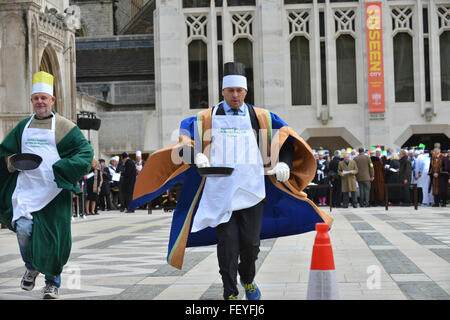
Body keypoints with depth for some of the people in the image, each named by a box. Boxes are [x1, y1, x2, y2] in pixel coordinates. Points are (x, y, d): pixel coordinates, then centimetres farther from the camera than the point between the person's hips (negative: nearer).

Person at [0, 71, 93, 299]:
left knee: (52, 238, -1)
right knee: (23, 228, -15)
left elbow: (85, 151, -4)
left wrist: (61, 169, -16)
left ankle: (52, 281, 19)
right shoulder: (23, 126, 14)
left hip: (54, 190, -2)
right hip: (26, 188, 3)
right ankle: (31, 267, 15)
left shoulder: (63, 126, 1)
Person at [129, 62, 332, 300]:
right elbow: (185, 138, 8)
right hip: (219, 192, -1)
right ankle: (230, 292, 8)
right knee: (227, 243, -4)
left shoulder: (260, 117, 10)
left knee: (250, 243, 3)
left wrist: (284, 164, 0)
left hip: (251, 191, 1)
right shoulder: (207, 118, 8)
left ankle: (248, 280, 32)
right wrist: (198, 156, -11)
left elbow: (287, 137, 16)